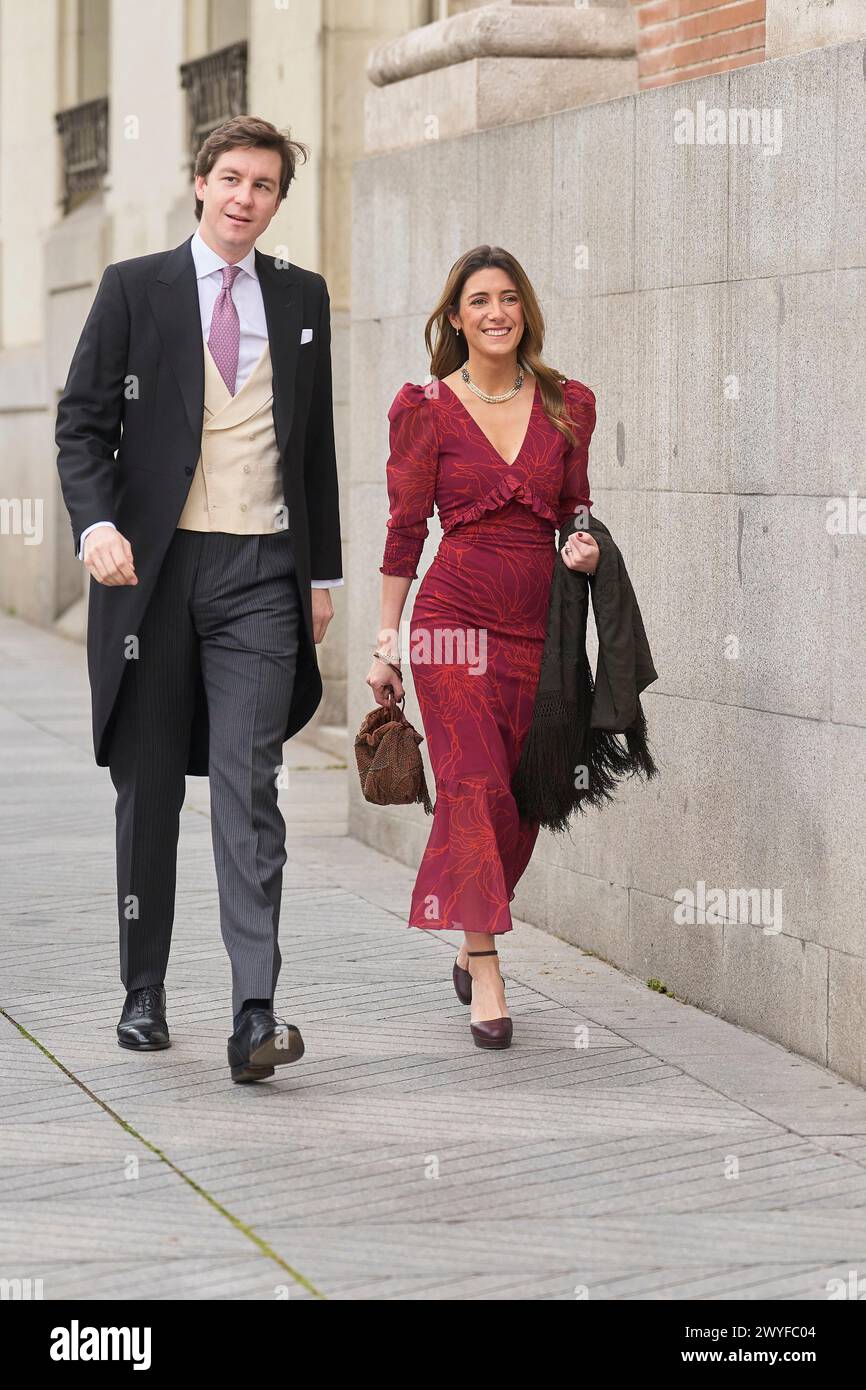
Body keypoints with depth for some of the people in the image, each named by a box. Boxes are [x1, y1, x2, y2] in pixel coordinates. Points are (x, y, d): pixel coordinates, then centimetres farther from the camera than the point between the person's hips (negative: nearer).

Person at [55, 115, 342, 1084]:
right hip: (153, 568, 0)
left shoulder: (302, 298, 11)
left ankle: (255, 1014, -17)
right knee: (148, 790, 8)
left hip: (261, 575, 1)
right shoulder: (134, 288, 3)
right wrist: (96, 524, -18)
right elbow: (82, 422, 0)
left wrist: (323, 571, 14)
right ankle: (143, 995, 20)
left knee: (248, 788, -11)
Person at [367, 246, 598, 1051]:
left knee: (522, 798, 6)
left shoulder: (568, 405, 8)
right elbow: (405, 530, 2)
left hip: (539, 622, 4)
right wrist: (385, 641, 2)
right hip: (457, 614, -3)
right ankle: (486, 977, -9)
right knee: (476, 785, -13)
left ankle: (470, 947, 28)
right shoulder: (426, 409, 0)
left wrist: (584, 547, -4)